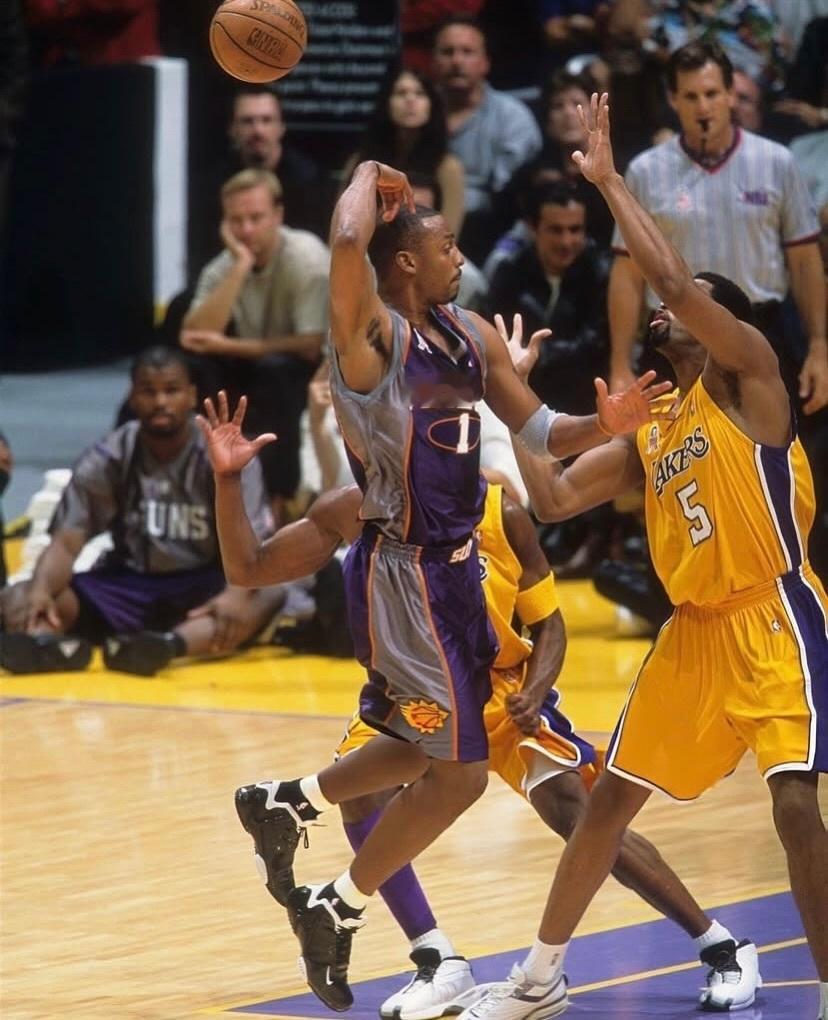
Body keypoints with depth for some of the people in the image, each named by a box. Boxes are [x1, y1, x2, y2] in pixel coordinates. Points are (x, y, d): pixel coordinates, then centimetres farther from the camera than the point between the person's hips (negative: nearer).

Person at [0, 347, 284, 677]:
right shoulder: (106, 460, -3)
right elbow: (67, 542, -9)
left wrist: (237, 594, -42)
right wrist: (41, 590, -32)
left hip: (203, 588, -2)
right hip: (127, 586, 2)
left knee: (270, 595, -35)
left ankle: (169, 644, -62)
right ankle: (48, 643, -58)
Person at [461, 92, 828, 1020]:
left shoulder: (748, 372, -6)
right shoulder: (648, 431, 14)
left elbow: (672, 276, -20)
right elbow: (554, 499, 11)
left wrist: (607, 181, -13)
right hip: (694, 629, 8)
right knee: (609, 798, 14)